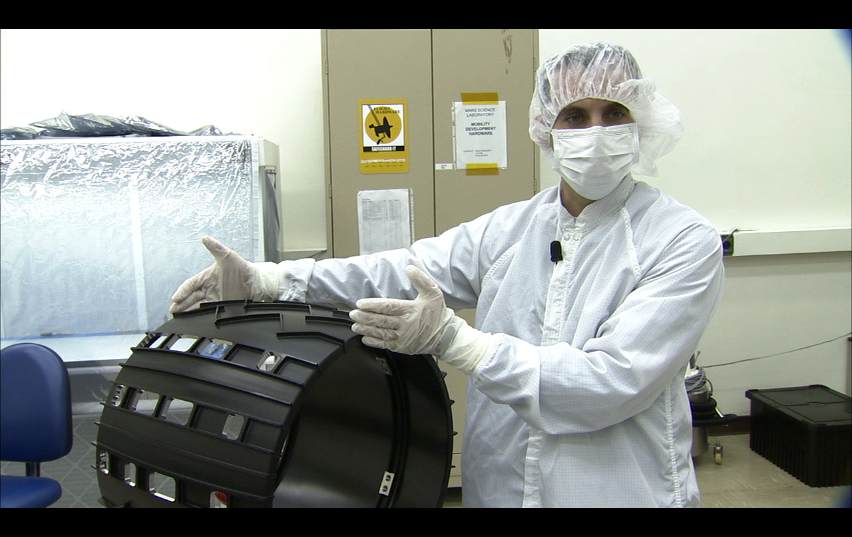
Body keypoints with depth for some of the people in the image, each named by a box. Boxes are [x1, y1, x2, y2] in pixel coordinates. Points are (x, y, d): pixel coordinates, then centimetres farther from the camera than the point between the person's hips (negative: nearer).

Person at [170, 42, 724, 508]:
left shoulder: (685, 242, -13)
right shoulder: (511, 226, 1)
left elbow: (612, 381, -22)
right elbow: (401, 271, -6)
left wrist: (451, 339, -28)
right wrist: (263, 280, -15)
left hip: (621, 489, -3)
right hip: (497, 485, 4)